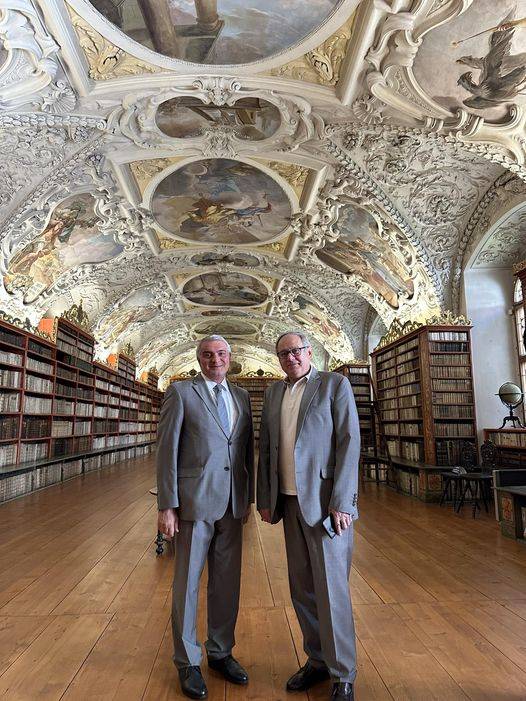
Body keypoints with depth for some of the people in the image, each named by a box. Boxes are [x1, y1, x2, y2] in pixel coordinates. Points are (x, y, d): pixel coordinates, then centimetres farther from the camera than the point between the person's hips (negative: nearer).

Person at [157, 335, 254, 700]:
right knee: (188, 582, 9)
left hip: (232, 504, 5)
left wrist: (247, 498, 12)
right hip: (194, 502, -4)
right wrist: (167, 505, -10)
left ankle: (221, 652, 35)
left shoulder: (241, 396, 10)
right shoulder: (180, 392, -5)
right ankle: (188, 662, 28)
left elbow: (247, 449, 13)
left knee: (227, 582, 15)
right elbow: (167, 450, -7)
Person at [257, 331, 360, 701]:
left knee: (331, 588, 1)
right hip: (290, 500, 5)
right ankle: (318, 660, 31)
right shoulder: (274, 392, 11)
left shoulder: (335, 383, -5)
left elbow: (349, 442, -11)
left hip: (326, 501, -5)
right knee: (302, 588, 13)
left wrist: (341, 502, -16)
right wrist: (265, 499, 8)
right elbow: (266, 449, 12)